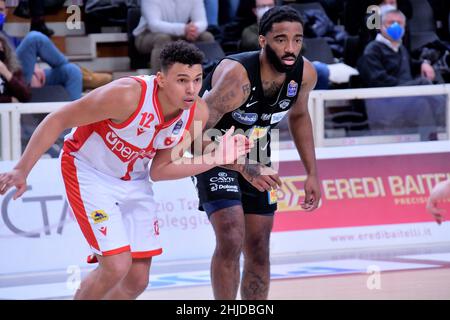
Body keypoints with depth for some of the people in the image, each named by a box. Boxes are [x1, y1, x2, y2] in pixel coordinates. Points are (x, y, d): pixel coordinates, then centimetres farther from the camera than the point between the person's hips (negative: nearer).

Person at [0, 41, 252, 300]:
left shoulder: (198, 113, -15)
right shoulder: (127, 95, -34)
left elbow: (158, 170, -3)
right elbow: (58, 120, -24)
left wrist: (215, 159, -14)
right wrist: (22, 170, -28)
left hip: (134, 179, 6)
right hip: (88, 170, -6)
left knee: (137, 280, 5)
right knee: (117, 266, -19)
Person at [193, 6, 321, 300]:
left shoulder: (305, 74, -15)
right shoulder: (236, 75, -34)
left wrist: (313, 174, 4)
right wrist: (243, 168, -42)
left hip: (257, 158, 6)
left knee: (259, 250, 9)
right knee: (231, 240, -21)